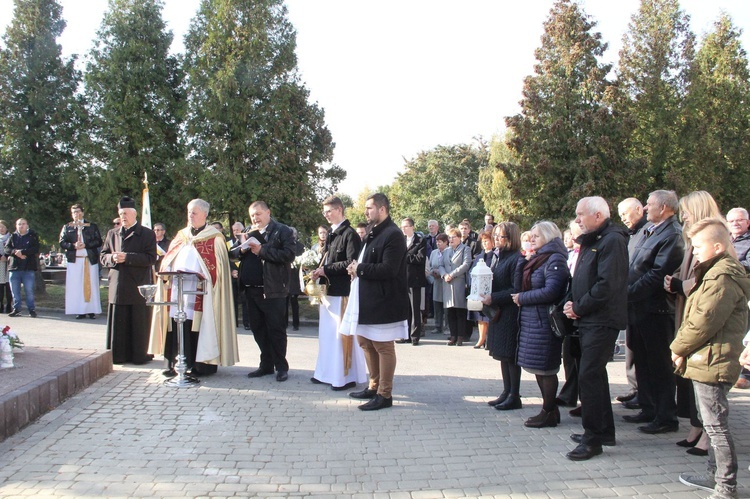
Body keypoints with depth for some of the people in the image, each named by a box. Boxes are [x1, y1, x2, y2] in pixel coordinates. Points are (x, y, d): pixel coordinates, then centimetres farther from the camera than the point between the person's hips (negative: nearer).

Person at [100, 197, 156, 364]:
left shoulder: (147, 234, 2)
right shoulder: (112, 234, 15)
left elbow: (151, 258, -8)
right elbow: (103, 257, 14)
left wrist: (127, 257, -16)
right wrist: (112, 258, -8)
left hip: (138, 287, -4)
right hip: (117, 286, 4)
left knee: (138, 324, 1)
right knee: (118, 324, 5)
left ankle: (139, 355, 10)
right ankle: (118, 355, 13)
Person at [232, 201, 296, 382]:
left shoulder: (282, 231, -4)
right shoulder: (250, 233, 16)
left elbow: (288, 255, -17)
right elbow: (234, 254, 18)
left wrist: (262, 250, -17)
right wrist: (242, 248, -5)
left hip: (272, 290, -7)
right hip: (251, 290, 7)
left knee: (276, 330, 1)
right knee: (258, 329, 13)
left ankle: (281, 367, 11)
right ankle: (266, 365, 24)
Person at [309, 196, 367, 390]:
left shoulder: (349, 234, -11)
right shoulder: (331, 235, 14)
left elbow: (351, 263, -19)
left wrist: (326, 269, -17)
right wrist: (320, 272, 1)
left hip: (343, 291, -9)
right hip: (329, 290, 9)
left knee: (342, 334, -3)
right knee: (327, 332, 14)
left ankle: (347, 376, 7)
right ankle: (328, 372, 24)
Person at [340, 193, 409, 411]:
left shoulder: (393, 235, -16)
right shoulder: (373, 233, 13)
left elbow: (388, 269, -24)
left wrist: (360, 268, -15)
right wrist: (357, 268, -2)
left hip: (383, 301, -10)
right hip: (367, 299, 10)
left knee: (383, 347, 0)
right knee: (366, 342, 17)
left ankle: (384, 395, 10)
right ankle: (374, 386, 32)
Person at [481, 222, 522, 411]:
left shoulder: (516, 259, -14)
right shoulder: (499, 257, 13)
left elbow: (517, 290, -18)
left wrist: (494, 298, -20)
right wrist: (487, 296, 2)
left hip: (510, 314, -9)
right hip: (498, 312, 9)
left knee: (510, 355, -2)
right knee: (502, 355, 13)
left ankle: (514, 396, 6)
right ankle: (507, 392, 22)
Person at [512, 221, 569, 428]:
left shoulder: (555, 260, -12)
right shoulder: (536, 259, 16)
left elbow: (550, 292, -22)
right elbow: (518, 286, 14)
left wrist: (523, 298, -13)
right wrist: (524, 262, 5)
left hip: (543, 320, -9)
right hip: (530, 320, 9)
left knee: (545, 368, -2)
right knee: (538, 368, 14)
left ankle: (549, 413, 8)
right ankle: (549, 408, 24)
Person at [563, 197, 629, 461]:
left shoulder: (612, 241, -14)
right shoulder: (590, 241, 18)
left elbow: (607, 285, -23)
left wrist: (579, 308, -14)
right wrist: (572, 303, 4)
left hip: (602, 321, -10)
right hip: (588, 320, 10)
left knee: (589, 375, -10)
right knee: (594, 373, 15)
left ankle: (594, 438, -1)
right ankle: (604, 430, 27)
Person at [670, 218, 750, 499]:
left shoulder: (721, 279, -19)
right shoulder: (718, 273, 15)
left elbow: (702, 323, -22)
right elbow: (696, 316, 18)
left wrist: (678, 348, -9)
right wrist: (683, 348, 7)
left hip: (711, 363, -11)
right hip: (710, 361, 11)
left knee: (716, 426, -4)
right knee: (713, 425, 18)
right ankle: (715, 476, 30)